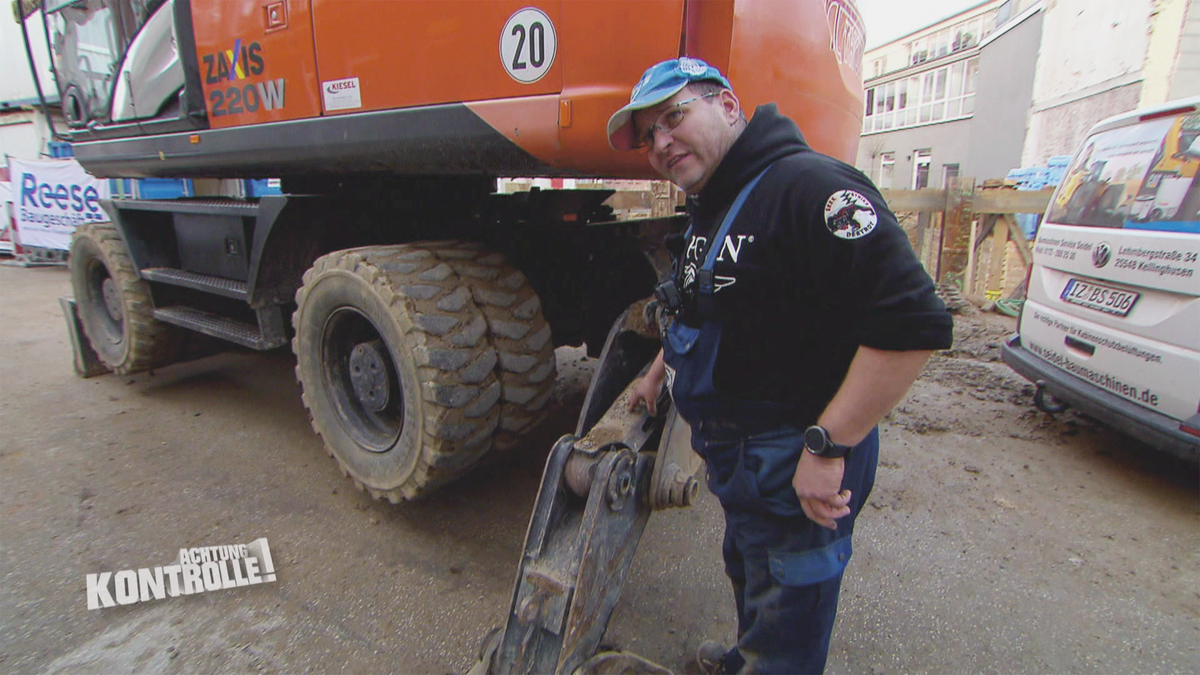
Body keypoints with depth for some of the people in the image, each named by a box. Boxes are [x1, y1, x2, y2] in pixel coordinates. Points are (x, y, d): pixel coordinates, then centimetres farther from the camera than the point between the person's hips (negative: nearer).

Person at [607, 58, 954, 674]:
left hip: (797, 469, -9)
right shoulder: (711, 211, 10)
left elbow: (912, 325, -30)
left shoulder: (807, 186, -23)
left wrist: (828, 446, -28)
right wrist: (658, 373, 32)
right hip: (736, 456, 10)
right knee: (748, 573, 32)